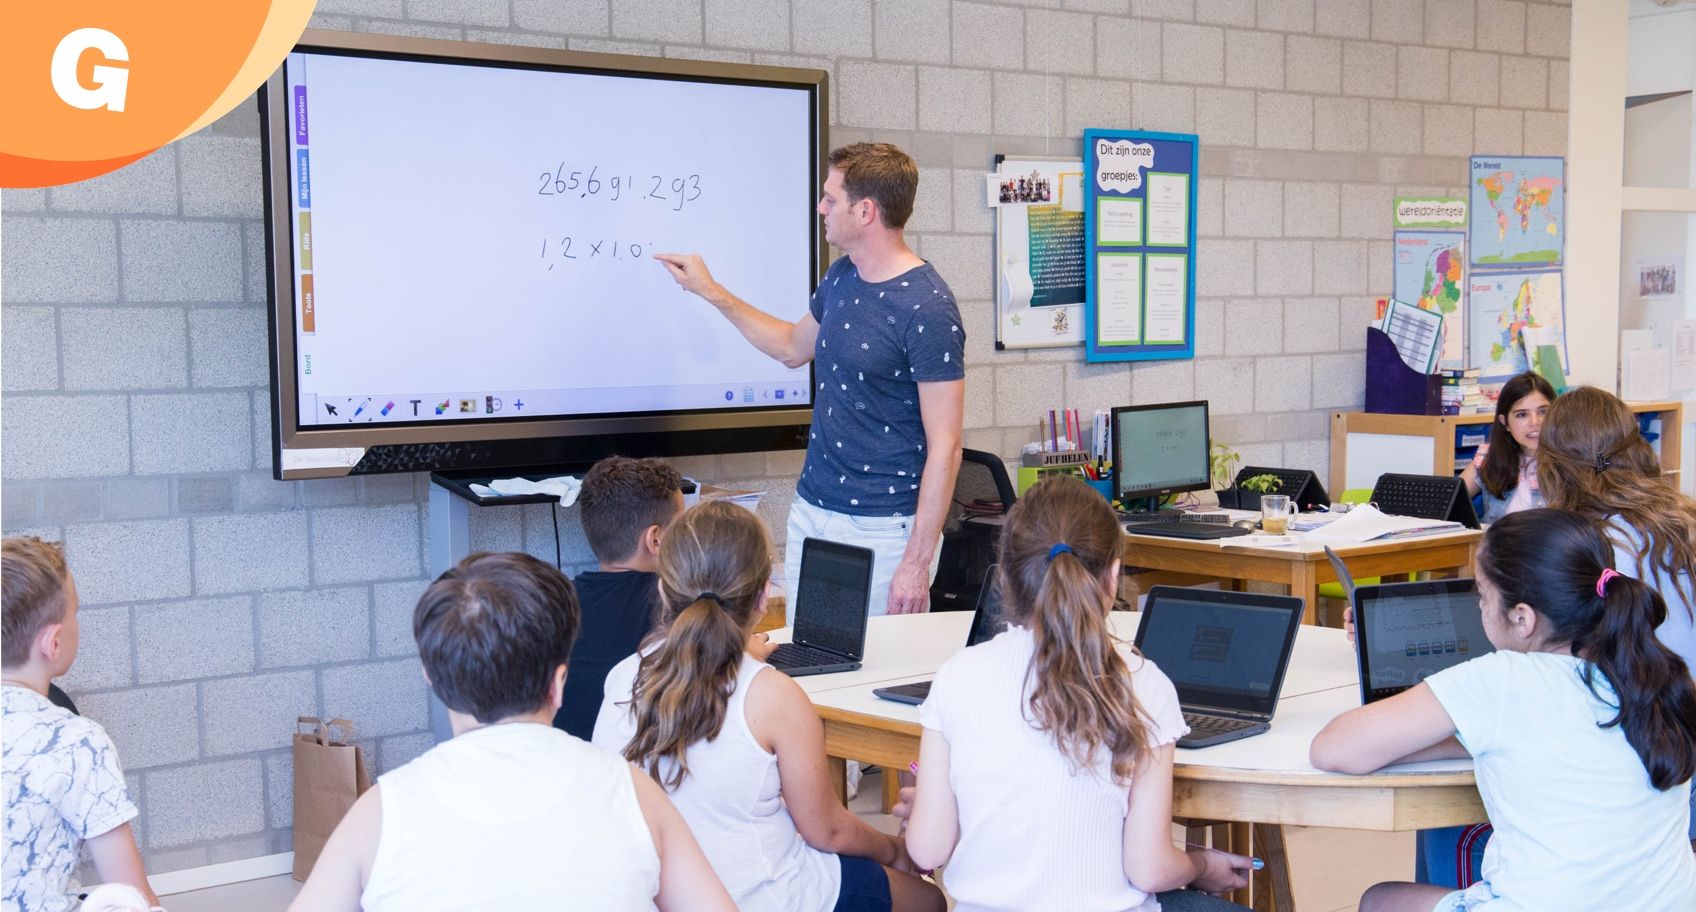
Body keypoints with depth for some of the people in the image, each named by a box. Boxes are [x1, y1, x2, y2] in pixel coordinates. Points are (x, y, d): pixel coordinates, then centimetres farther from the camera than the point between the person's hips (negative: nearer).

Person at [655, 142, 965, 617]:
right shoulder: (842, 276, 7)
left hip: (883, 529, -8)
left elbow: (944, 448, -19)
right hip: (811, 512, 8)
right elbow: (793, 346, 28)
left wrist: (917, 563, -21)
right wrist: (711, 291, 23)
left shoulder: (927, 309, -19)